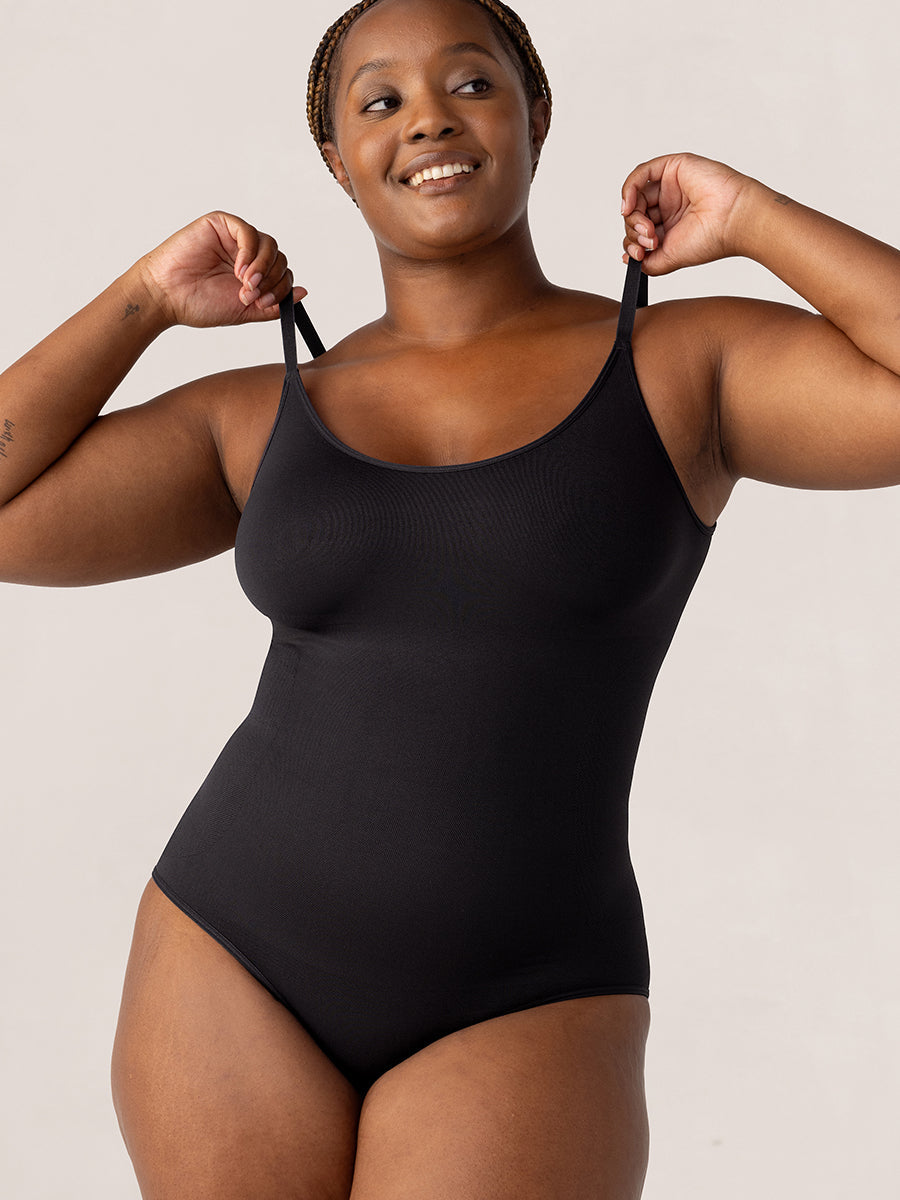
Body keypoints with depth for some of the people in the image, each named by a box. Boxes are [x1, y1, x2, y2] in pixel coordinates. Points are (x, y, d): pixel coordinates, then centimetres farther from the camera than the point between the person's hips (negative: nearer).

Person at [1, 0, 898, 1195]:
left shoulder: (682, 366, 0)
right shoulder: (265, 420, 6)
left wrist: (751, 218, -6)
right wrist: (144, 298, 3)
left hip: (514, 1017, -2)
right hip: (237, 966, 3)